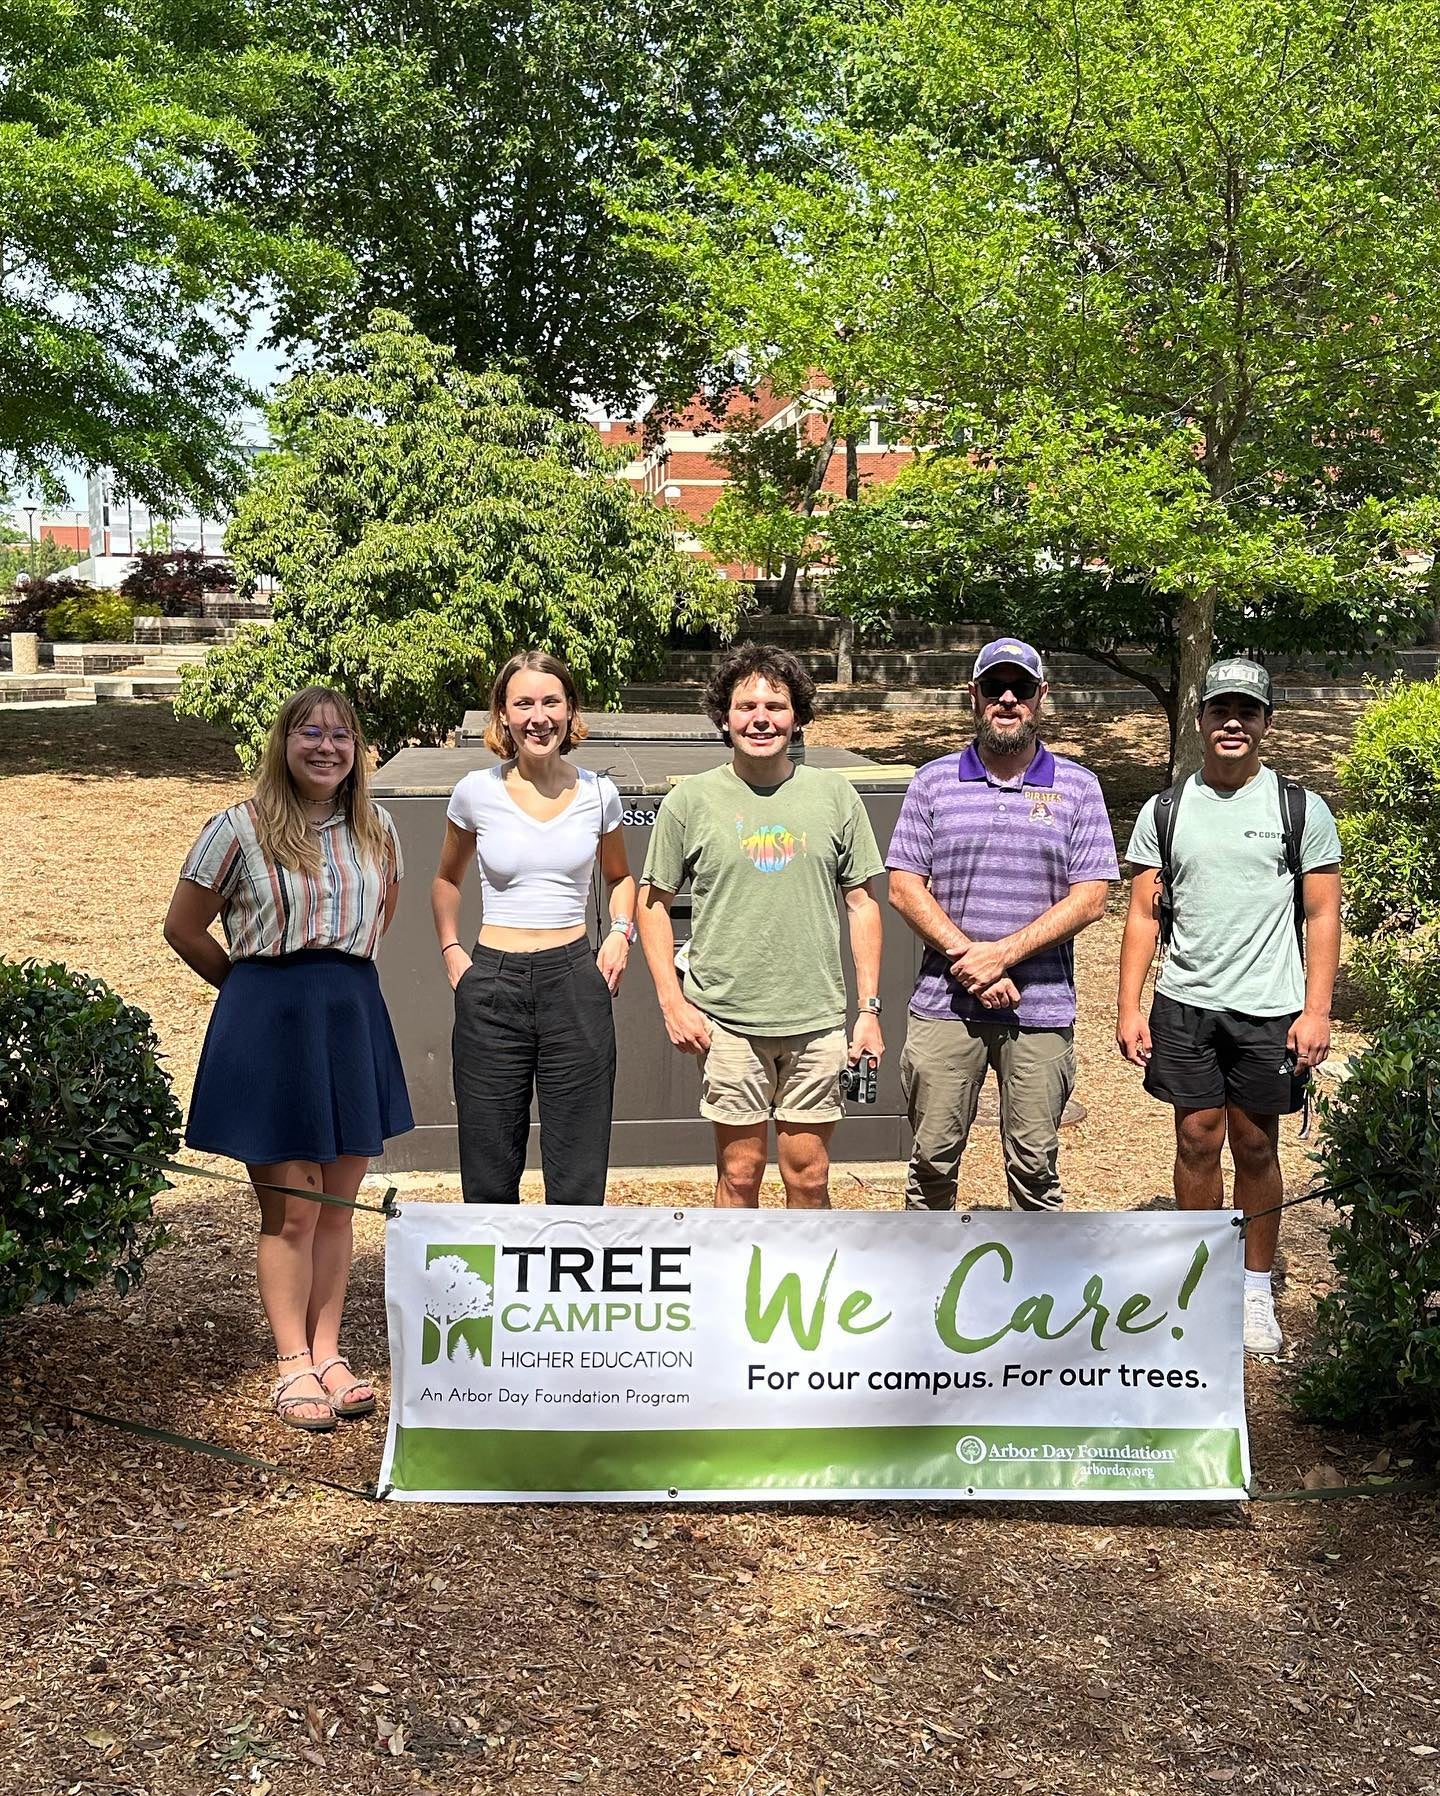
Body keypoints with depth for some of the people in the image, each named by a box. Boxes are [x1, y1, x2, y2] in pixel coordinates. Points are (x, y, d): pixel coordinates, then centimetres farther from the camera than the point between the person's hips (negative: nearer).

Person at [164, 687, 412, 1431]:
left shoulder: (375, 830, 7)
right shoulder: (241, 828, -5)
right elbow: (183, 928, 1)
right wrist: (260, 986, 8)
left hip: (353, 1019, 4)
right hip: (270, 1025, -4)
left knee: (338, 1203, 9)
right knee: (291, 1208, -1)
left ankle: (327, 1353, 19)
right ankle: (292, 1366, 9)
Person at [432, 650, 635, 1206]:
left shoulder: (597, 794, 2)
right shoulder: (476, 793, 0)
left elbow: (620, 876, 21)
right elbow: (447, 880, 17)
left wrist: (620, 932, 4)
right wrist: (451, 950, 5)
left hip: (575, 981, 0)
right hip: (493, 985, 0)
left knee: (578, 1179, 5)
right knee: (489, 1177, 8)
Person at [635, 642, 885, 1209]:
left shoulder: (834, 795, 4)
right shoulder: (690, 800, 0)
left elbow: (861, 904, 8)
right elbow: (652, 902, 6)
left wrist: (869, 1008, 3)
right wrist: (672, 1001, -4)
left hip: (817, 1019, 1)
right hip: (726, 1020, -1)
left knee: (809, 1177, 7)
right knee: (739, 1174, 7)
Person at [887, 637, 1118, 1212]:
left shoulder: (1077, 787, 3)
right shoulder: (934, 782, 5)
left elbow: (1089, 897, -4)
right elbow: (904, 887, 0)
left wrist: (1003, 953, -14)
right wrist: (967, 957, -12)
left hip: (1041, 1009, 0)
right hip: (943, 1005, 1)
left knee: (1035, 1164, 7)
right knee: (933, 1156, 7)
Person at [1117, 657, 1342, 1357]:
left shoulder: (1300, 809, 1)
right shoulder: (1164, 811, 5)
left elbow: (1322, 916, 1)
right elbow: (1143, 915, 6)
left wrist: (1317, 1010, -7)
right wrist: (1128, 1008, -1)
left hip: (1269, 1009, -1)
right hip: (1184, 1006, 1)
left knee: (1256, 1147, 6)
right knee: (1197, 1141, 6)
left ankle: (1256, 1293, 19)